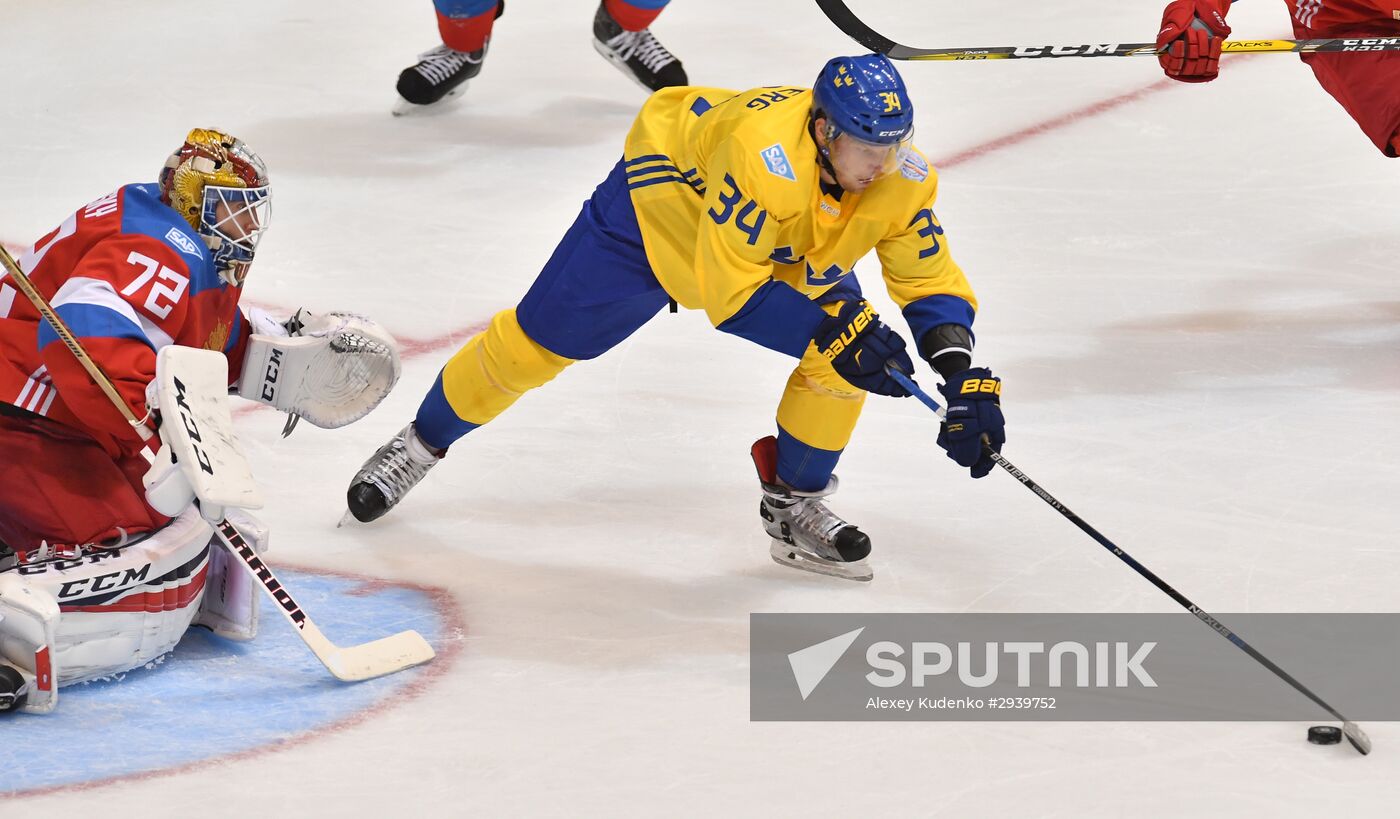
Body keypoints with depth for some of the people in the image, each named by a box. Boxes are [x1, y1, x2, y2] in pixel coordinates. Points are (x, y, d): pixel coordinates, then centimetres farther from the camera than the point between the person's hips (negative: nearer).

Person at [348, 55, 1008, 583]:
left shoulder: (902, 177, -27)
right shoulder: (762, 153, -45)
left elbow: (931, 280, -16)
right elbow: (728, 292, -40)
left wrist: (964, 378, -30)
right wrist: (830, 329, -43)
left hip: (788, 251, 5)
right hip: (663, 204, -5)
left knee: (846, 352, -16)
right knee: (537, 341, 4)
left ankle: (794, 506, 3)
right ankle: (425, 441, 30)